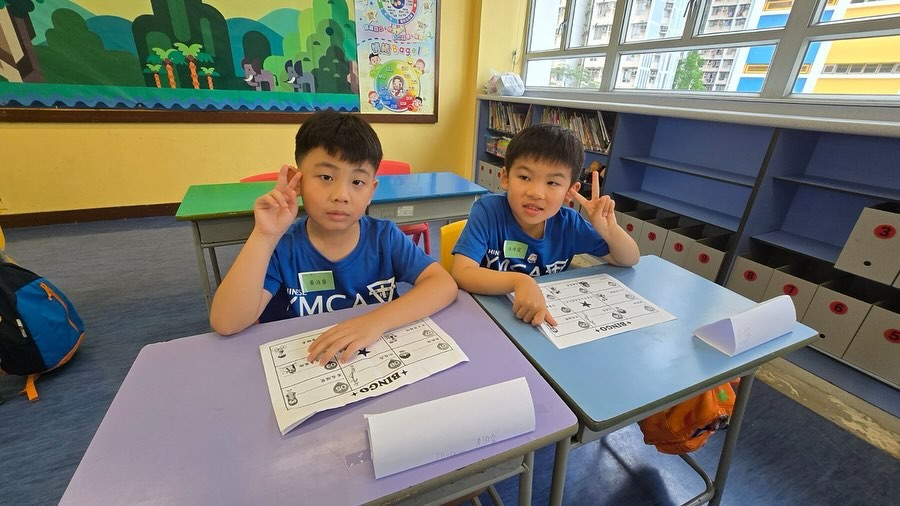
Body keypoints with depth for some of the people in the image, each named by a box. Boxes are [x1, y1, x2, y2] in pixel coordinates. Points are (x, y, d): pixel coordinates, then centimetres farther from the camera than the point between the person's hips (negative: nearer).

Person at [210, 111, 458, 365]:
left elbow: (445, 285, -17)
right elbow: (225, 324, -17)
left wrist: (378, 321, -29)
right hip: (303, 367, 0)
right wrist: (264, 236, -26)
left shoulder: (385, 237, -8)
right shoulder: (282, 247, -9)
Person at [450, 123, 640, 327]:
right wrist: (519, 281, -40)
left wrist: (610, 230, -18)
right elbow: (461, 273, -27)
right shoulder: (488, 211, -17)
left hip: (549, 319, 3)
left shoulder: (568, 223, -8)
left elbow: (629, 260, 2)